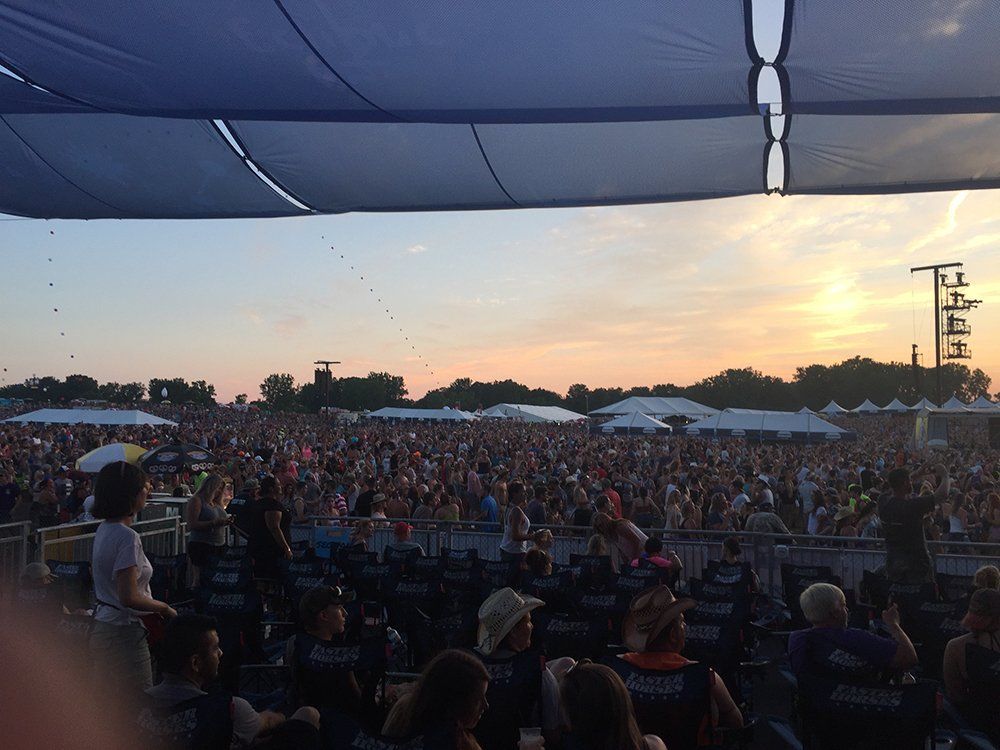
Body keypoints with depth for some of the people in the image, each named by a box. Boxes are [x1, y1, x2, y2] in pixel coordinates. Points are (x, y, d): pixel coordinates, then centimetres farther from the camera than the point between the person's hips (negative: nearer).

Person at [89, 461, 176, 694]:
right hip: (124, 633, -10)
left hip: (101, 629, 10)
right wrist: (164, 607, -10)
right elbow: (129, 597, -26)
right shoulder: (128, 537, -22)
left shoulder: (103, 529, 7)